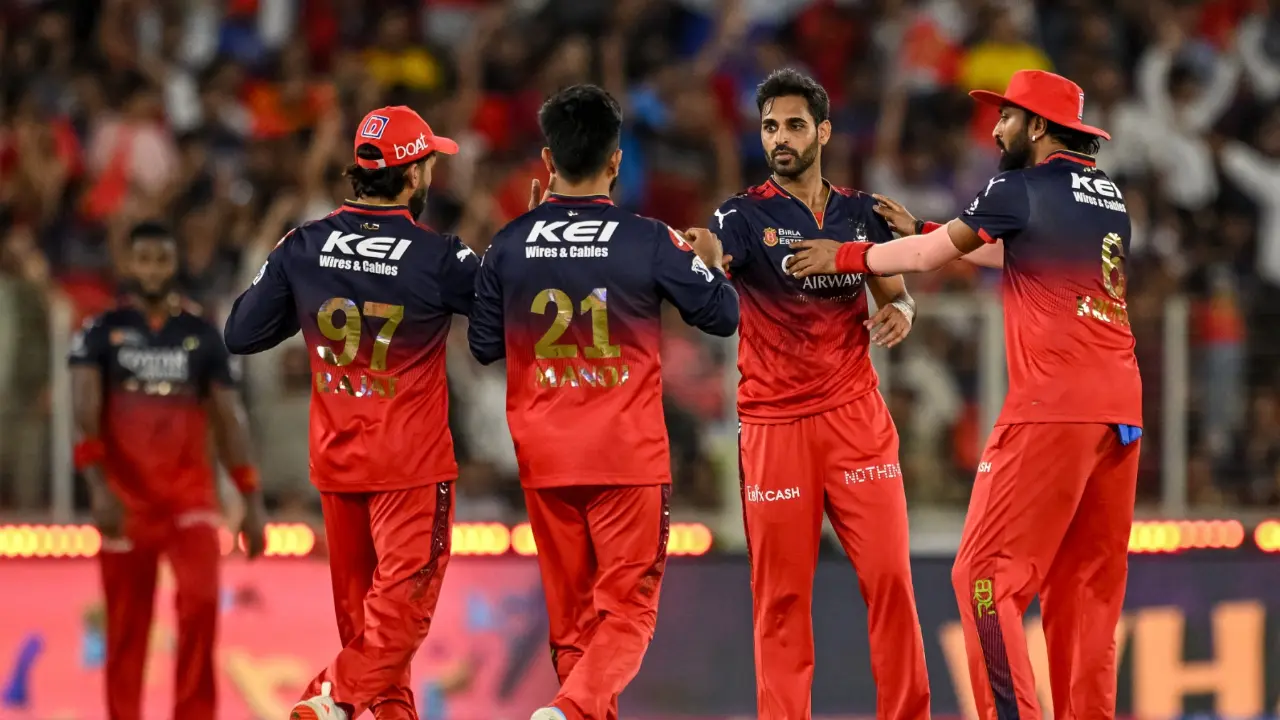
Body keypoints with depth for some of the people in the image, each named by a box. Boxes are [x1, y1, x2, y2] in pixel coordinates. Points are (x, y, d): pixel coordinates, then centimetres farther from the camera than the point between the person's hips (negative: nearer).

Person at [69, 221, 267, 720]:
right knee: (126, 632, 2)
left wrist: (252, 501, 2)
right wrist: (98, 486, -23)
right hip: (126, 500, -1)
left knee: (201, 603, -19)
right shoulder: (100, 332, 2)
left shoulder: (203, 335, 8)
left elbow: (229, 418, 9)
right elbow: (85, 412, -8)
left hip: (190, 496, 1)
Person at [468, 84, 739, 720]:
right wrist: (708, 258, 23)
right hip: (629, 455, -3)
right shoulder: (649, 242, -7)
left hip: (543, 458, 3)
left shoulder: (510, 244, 1)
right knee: (627, 607, -1)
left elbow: (484, 346, 11)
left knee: (571, 610, 13)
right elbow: (723, 315, 2)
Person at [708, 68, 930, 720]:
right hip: (772, 425, -2)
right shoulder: (743, 216, -1)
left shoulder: (860, 213, 9)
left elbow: (894, 295, 19)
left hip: (855, 419, 2)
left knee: (888, 575, -4)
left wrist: (899, 312, -5)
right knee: (780, 593, -1)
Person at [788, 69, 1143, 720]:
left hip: (1050, 409, -8)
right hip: (1120, 413, 8)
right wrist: (922, 230, 35)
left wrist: (845, 256, 19)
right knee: (1086, 586, 11)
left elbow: (928, 258, 5)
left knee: (986, 574, -6)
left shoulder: (1022, 189, -4)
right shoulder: (1109, 195, 18)